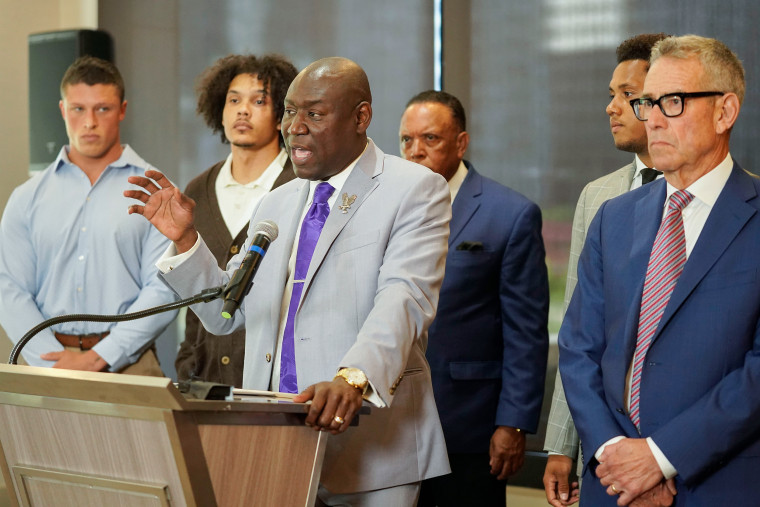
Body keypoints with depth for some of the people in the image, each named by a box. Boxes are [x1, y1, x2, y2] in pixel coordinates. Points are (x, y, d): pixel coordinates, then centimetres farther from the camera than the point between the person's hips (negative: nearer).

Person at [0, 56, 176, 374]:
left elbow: (164, 290, -6)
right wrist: (53, 360, -10)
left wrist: (98, 359, -13)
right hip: (48, 368, 2)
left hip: (127, 364, -2)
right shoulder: (28, 198, 12)